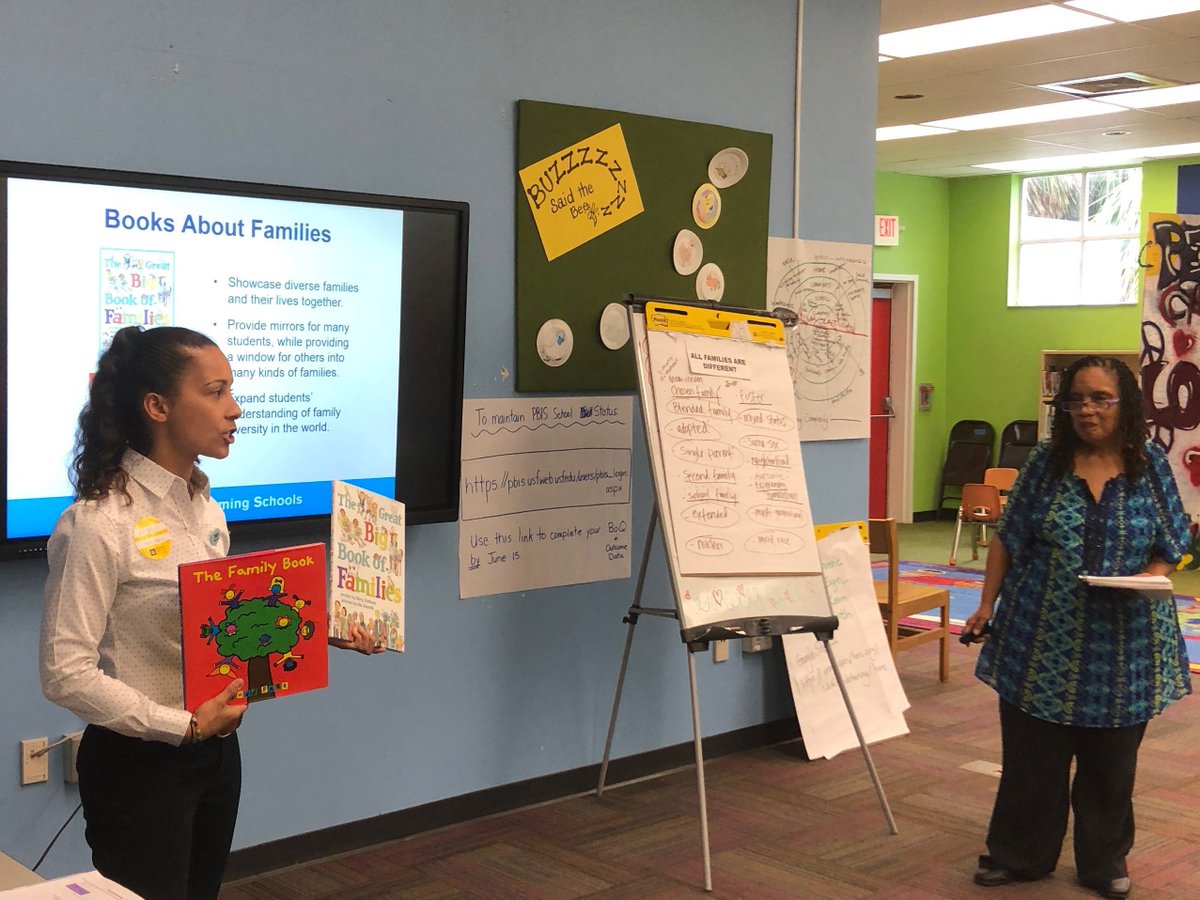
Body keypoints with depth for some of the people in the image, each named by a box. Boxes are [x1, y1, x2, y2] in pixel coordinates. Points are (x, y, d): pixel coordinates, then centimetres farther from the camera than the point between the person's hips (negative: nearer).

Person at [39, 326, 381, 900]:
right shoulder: (99, 524, -20)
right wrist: (183, 725, -22)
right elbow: (64, 672, -21)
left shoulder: (205, 508, 5)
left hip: (216, 749, 8)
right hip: (138, 763, -8)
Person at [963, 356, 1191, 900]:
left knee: (1110, 761, 11)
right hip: (1042, 638, 0)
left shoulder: (1150, 466, -1)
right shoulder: (1047, 462, 0)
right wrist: (987, 605, 2)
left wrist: (1146, 579, -17)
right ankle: (1019, 854, 26)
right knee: (1031, 753, 9)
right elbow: (1009, 539, 5)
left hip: (1123, 642, 0)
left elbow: (1170, 548, 3)